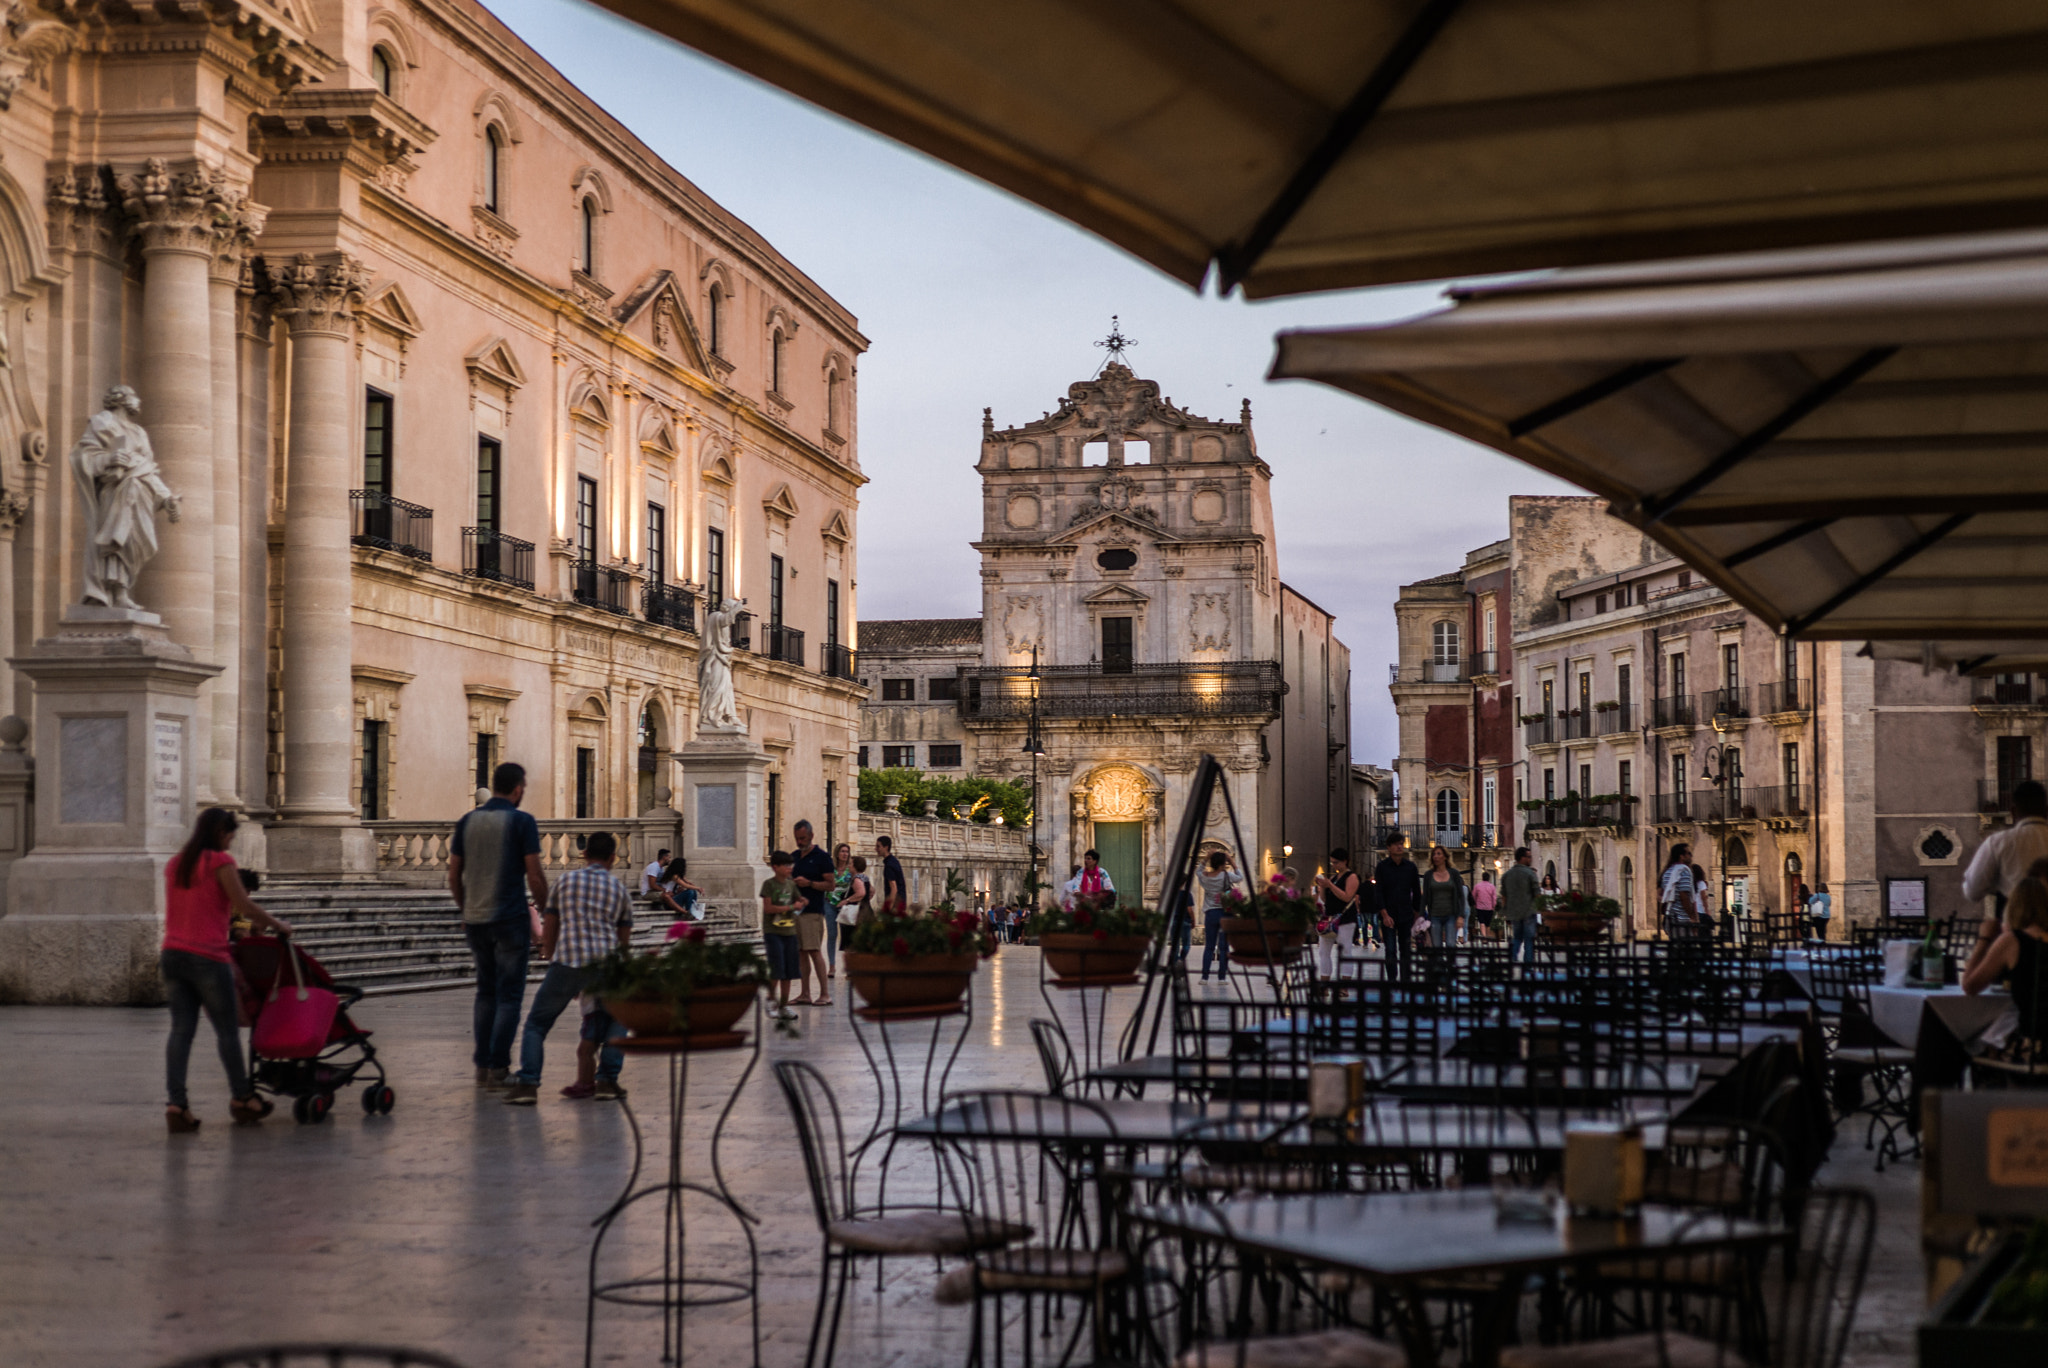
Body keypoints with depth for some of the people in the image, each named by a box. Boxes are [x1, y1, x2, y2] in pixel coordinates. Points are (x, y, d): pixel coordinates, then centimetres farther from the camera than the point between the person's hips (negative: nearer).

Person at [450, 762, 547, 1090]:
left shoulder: (467, 821, 8)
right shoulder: (522, 821, -7)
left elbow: (454, 875, 11)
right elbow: (534, 875, -10)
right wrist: (545, 910, 5)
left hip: (476, 919, 5)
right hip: (510, 919, -5)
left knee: (486, 992, 16)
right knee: (509, 995, 1)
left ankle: (482, 1067, 14)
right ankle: (498, 1069, -4)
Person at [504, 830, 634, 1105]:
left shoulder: (565, 882, 16)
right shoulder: (620, 890, 18)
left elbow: (548, 934, 18)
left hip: (566, 962, -1)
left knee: (536, 1024, 11)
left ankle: (527, 1083, -6)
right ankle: (607, 1080, 11)